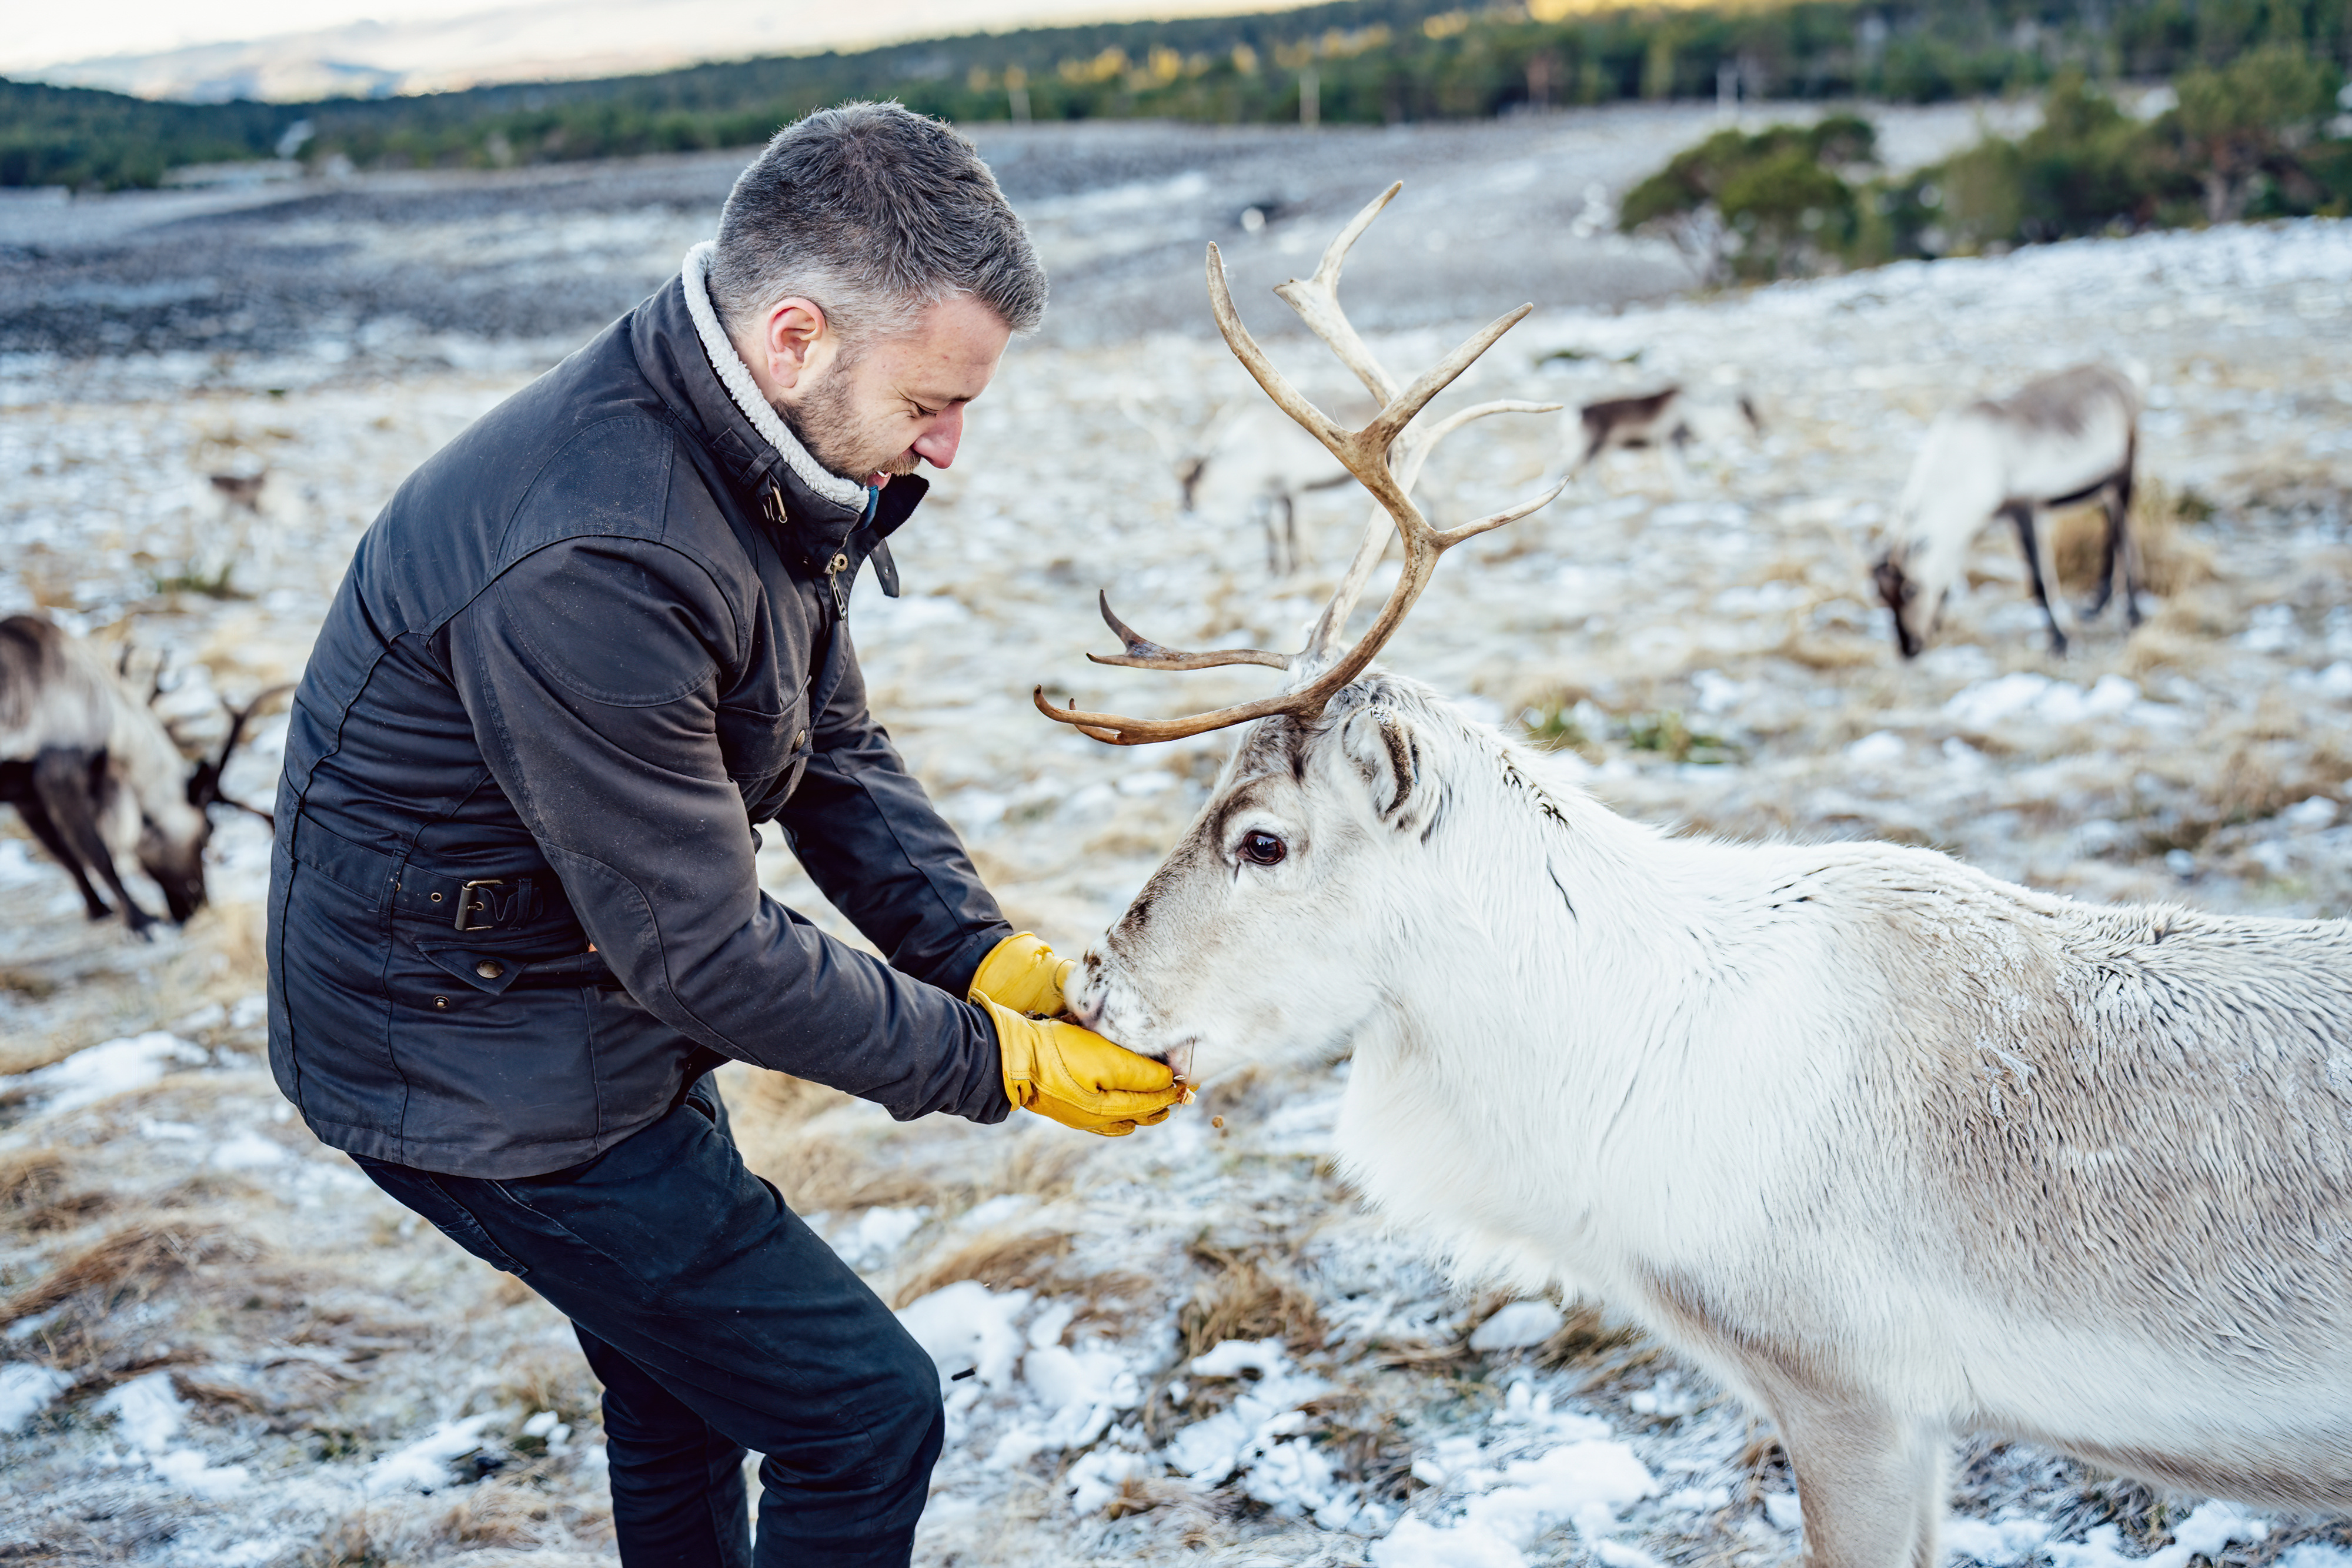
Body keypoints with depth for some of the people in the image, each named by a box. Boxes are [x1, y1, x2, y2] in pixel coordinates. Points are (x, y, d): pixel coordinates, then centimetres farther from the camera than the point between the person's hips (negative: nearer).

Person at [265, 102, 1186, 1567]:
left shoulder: (769, 456, -4)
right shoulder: (588, 562, -34)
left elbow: (837, 756, 5)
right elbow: (704, 950, -28)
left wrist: (986, 951, -9)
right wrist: (995, 1063, -20)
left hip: (603, 998, 10)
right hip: (484, 1066, -10)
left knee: (689, 1377, 26)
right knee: (866, 1412, -5)